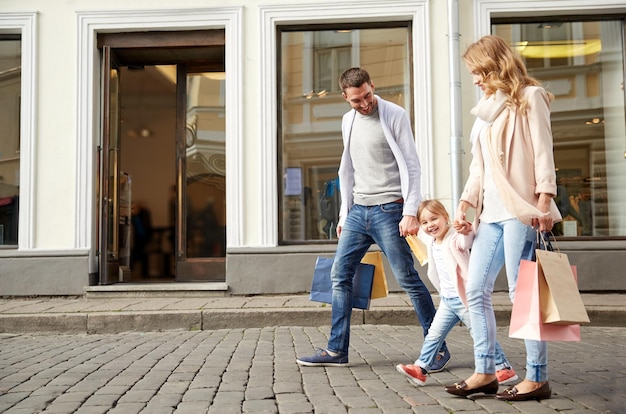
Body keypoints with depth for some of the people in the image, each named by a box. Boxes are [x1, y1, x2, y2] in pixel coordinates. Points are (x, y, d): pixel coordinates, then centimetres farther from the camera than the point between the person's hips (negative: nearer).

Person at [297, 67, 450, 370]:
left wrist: (410, 212, -18)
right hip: (358, 211, 7)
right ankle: (336, 350, 12)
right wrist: (344, 214, 16)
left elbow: (411, 166, -9)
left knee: (408, 279, -4)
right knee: (340, 275, 4)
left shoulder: (395, 115, -5)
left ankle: (438, 348, 9)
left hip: (389, 209, -6)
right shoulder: (348, 121, 14)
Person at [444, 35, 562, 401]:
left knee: (522, 292, -7)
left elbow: (543, 151, -7)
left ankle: (538, 378, 3)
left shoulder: (529, 97, 2)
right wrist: (464, 204, 12)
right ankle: (485, 372, 14)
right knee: (476, 291, 5)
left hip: (519, 209, -8)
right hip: (490, 212, 8)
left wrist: (545, 198, -17)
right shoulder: (487, 109, 22)